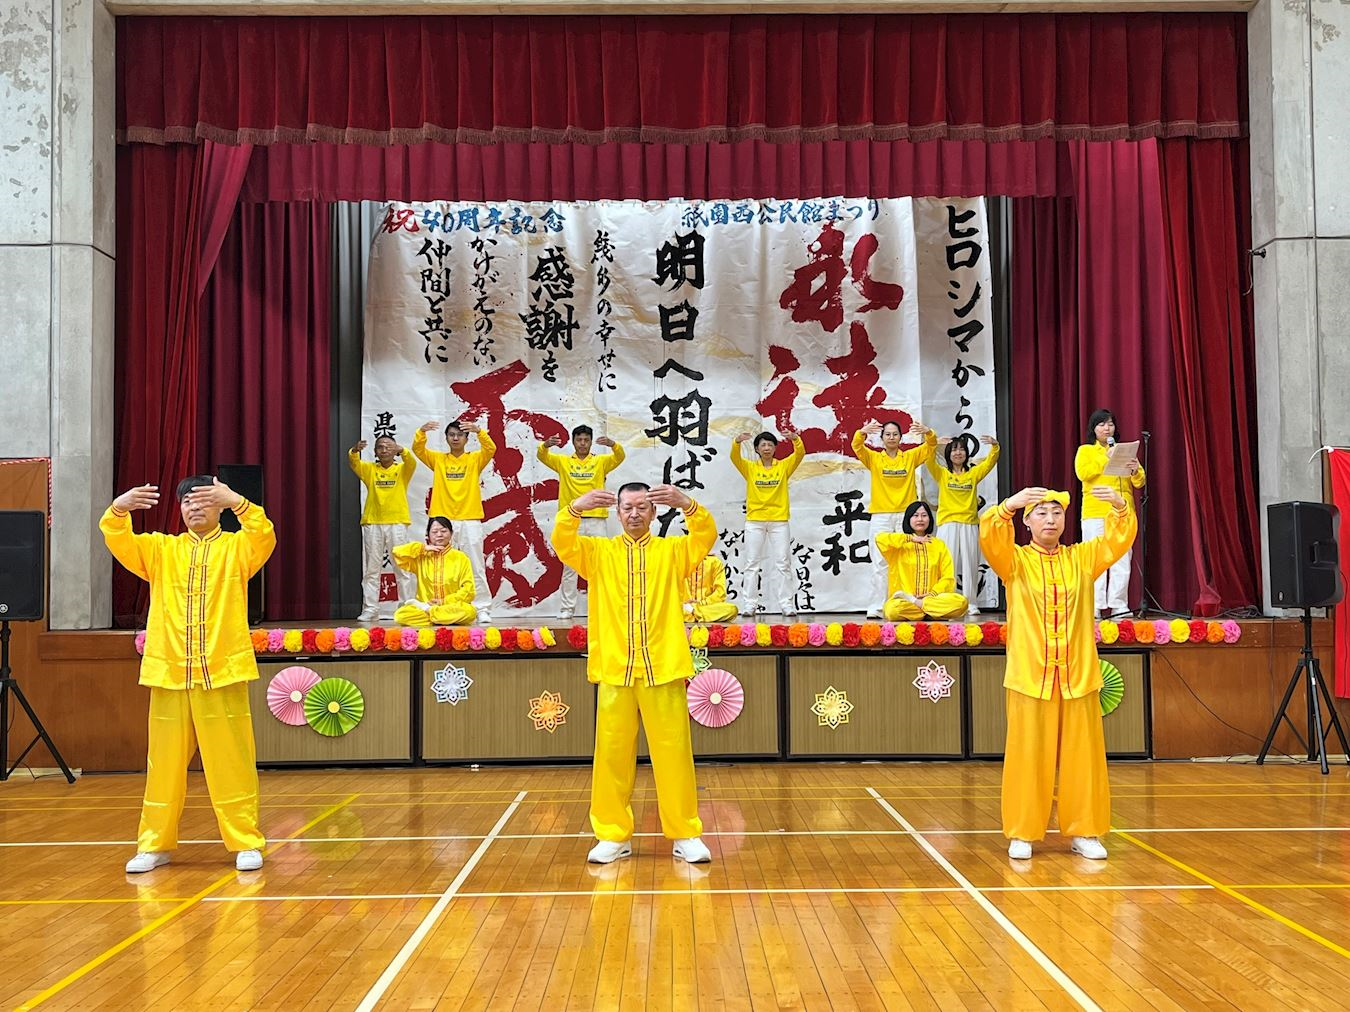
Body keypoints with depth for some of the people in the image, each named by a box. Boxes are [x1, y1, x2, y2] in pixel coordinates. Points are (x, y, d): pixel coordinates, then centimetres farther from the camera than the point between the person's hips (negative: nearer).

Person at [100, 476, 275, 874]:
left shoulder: (236, 547, 6)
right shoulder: (160, 550, 13)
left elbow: (264, 538, -14)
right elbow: (118, 540, -1)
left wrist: (237, 501, -30)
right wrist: (119, 508, -22)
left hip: (223, 675, -2)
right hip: (169, 675, 3)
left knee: (232, 762, 1)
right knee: (164, 763, 9)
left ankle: (246, 842, 10)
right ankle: (155, 844, 19)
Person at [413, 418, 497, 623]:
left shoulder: (475, 459, 7)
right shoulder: (437, 459, 11)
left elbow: (490, 449, -10)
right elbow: (418, 449, -1)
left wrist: (479, 431, -25)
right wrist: (422, 432, -20)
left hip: (470, 520, -1)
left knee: (476, 568, -1)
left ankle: (483, 610, 2)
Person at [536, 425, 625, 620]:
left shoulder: (600, 461, 8)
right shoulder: (563, 461, 9)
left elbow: (619, 457, -7)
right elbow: (543, 456, -4)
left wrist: (612, 444, -29)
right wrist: (545, 445, -28)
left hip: (596, 519, 0)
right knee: (569, 567, 3)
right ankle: (566, 609, 7)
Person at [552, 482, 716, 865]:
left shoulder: (672, 551, 9)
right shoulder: (599, 552, 10)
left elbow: (707, 537, -6)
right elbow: (562, 544, -5)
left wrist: (686, 504, -25)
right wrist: (575, 509, -23)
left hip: (663, 669, -1)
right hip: (614, 670, 1)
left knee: (674, 752, 2)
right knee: (612, 753, 5)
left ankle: (686, 834, 11)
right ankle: (614, 835, 15)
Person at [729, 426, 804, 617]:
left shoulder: (784, 466, 6)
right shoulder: (750, 468, 5)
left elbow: (800, 454, -8)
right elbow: (735, 457, -12)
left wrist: (795, 439, -29)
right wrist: (737, 442, -32)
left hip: (779, 521, 0)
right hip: (754, 521, 0)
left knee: (783, 563, 0)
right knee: (751, 564, 2)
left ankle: (787, 605, 5)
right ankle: (749, 605, 5)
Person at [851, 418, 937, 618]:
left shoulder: (911, 457, 11)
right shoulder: (874, 458, 8)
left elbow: (931, 446, 1)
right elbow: (857, 447, -8)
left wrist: (928, 432, -22)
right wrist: (862, 432, -30)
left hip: (905, 515, 1)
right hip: (881, 516, -1)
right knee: (880, 563, -4)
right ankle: (875, 608, -5)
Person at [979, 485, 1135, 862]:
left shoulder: (1082, 558, 10)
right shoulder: (1014, 560, 3)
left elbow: (1118, 539, -2)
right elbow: (990, 537, -16)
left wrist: (1120, 508, -22)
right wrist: (1009, 505, -34)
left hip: (1078, 676, 2)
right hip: (1030, 676, -2)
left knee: (1081, 756, 7)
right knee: (1028, 757, 2)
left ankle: (1084, 831, 18)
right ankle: (1023, 834, 12)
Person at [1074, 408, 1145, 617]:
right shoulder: (1085, 450, 10)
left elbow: (1139, 482, 11)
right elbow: (1082, 473, -10)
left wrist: (1135, 471, -10)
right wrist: (1105, 458, -11)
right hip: (1095, 512, -3)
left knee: (1122, 560, -1)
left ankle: (1118, 605, 1)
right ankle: (1094, 606, -6)